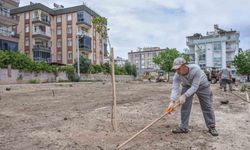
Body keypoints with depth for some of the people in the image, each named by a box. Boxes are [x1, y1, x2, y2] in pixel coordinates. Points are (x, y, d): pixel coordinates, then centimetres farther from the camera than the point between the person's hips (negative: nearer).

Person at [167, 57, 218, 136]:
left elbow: (194, 87, -39)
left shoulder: (196, 69, -40)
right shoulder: (177, 75, -28)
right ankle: (183, 127, 4)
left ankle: (211, 127, 17)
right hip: (187, 86, 3)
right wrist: (172, 101, -49)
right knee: (185, 106, -5)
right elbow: (175, 88, -34)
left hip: (202, 85, -2)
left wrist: (184, 96, -50)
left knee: (207, 106, 1)